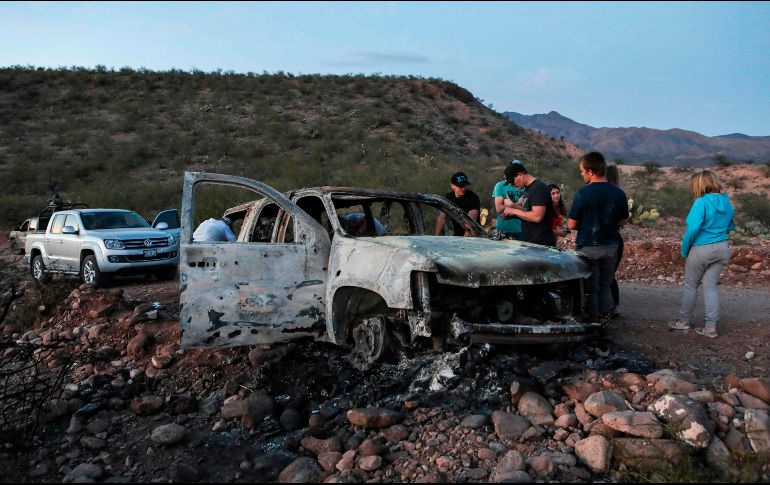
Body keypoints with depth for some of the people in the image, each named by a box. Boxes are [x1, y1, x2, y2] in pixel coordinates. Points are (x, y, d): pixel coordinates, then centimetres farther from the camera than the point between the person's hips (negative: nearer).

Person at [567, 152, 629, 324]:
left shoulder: (583, 194, -17)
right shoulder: (619, 193, -3)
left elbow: (571, 225, -12)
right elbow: (622, 221, 8)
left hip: (588, 247, -4)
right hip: (611, 246, 4)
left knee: (590, 288, 7)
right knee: (605, 285, 19)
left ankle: (592, 321, 14)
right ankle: (604, 318, 25)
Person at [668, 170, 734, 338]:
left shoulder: (702, 202, -18)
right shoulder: (726, 202, 4)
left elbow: (693, 228, -25)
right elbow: (730, 226, 17)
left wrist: (684, 250, -13)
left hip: (701, 249, -6)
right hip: (722, 248, 6)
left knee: (691, 286, 10)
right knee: (711, 286, 11)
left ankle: (684, 321, 22)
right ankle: (711, 327, 9)